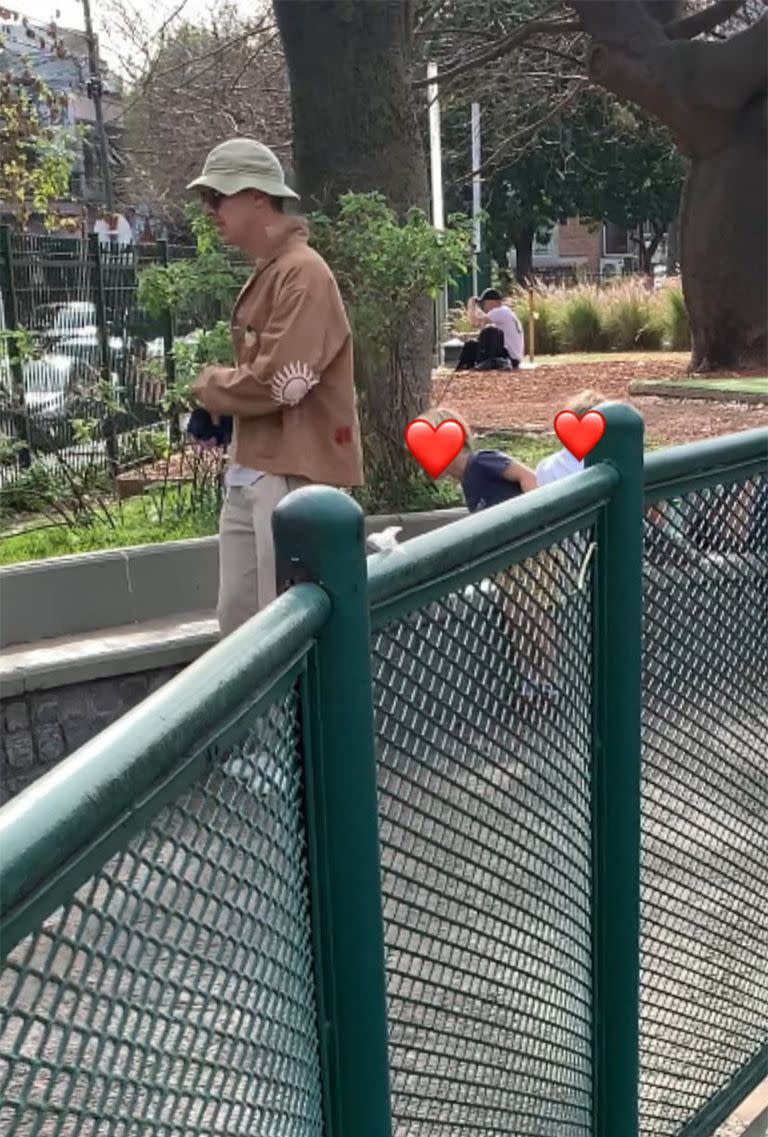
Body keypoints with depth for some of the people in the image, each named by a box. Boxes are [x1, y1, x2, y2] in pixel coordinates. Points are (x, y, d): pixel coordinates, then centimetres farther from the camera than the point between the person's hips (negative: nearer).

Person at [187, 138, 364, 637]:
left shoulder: (302, 272, -14)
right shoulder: (265, 273, 16)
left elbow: (281, 383, -23)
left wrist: (211, 386, -6)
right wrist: (220, 398, 4)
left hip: (294, 473, -10)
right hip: (250, 470, 10)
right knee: (237, 617, 15)